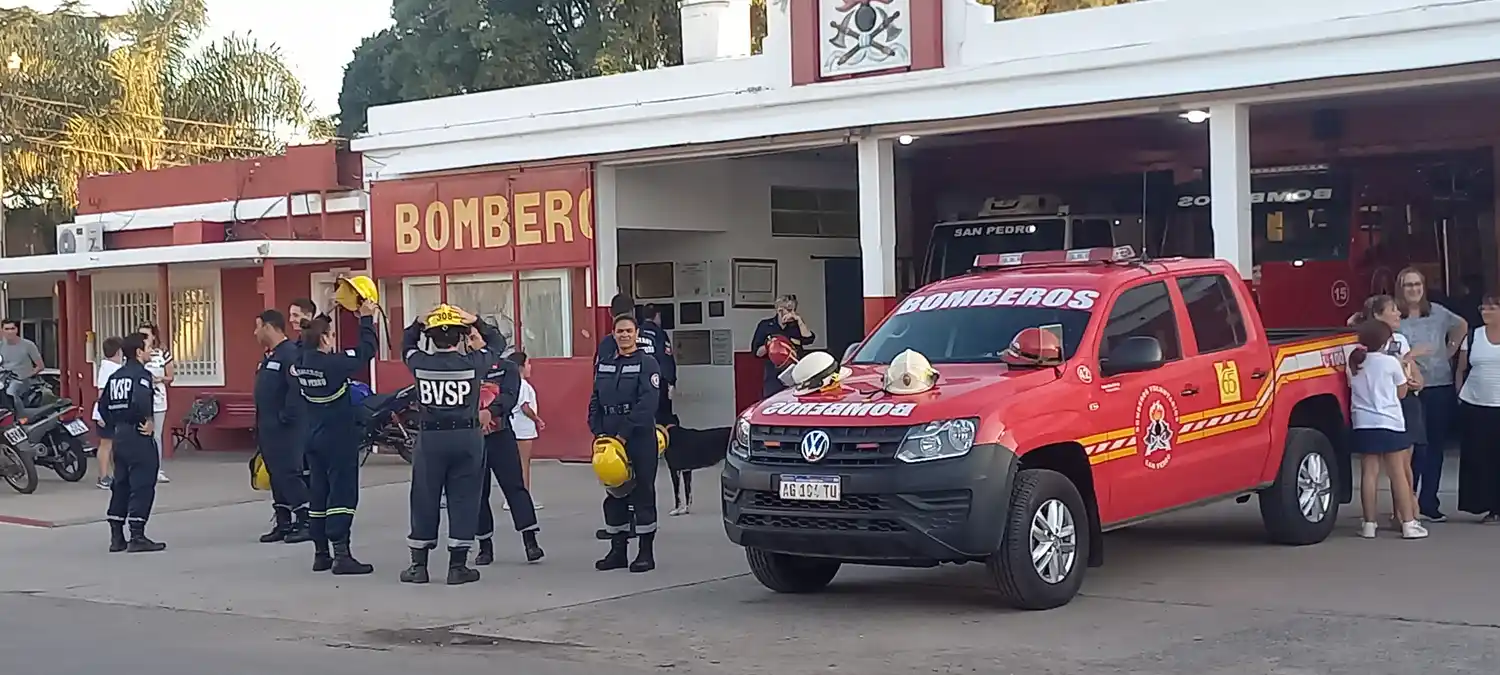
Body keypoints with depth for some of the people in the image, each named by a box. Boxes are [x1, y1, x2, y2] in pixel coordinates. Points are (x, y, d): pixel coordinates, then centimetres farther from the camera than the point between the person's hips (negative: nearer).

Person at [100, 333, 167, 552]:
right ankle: (137, 537, -6)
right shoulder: (141, 374, -12)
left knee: (120, 485, 13)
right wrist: (149, 421, -19)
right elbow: (141, 400, -31)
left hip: (119, 435, 9)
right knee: (142, 485, -4)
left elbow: (104, 407, 15)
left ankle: (116, 537, 16)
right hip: (139, 436, -9)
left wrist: (114, 426, 19)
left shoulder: (115, 376, 13)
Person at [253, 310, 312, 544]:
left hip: (285, 428, -10)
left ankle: (306, 522, -5)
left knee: (289, 473, -10)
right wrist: (259, 427, 18)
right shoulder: (270, 356, 17)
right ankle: (283, 523, 17)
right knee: (276, 475, 12)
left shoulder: (290, 354, -16)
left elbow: (298, 388, -27)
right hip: (268, 428, 10)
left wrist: (286, 417, -22)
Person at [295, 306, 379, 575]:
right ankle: (341, 555, -9)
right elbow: (367, 350, -13)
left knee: (319, 492, 12)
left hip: (313, 437, 8)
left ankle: (321, 554, 17)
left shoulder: (300, 363, 0)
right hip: (339, 439, -8)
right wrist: (366, 318, -1)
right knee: (342, 493, -5)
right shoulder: (333, 363, -20)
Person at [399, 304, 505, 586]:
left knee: (424, 500, 10)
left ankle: (419, 565, 15)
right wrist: (477, 322, 13)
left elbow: (406, 345, 18)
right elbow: (497, 345, 12)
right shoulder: (473, 363, -8)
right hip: (467, 437, -1)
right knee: (463, 500, 6)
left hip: (430, 439, 1)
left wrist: (419, 323, 17)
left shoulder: (420, 364, -5)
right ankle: (458, 566, 7)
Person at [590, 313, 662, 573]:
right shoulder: (604, 364, 14)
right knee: (613, 494, 8)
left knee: (643, 493, -2)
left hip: (640, 438, -6)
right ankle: (618, 550, 16)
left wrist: (625, 433, -18)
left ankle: (646, 552, 4)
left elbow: (648, 403, -14)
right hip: (610, 440, 6)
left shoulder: (647, 364, -5)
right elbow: (595, 401, 15)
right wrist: (598, 432, 0)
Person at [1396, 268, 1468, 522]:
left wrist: (1450, 350, 16)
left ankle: (1428, 503, 18)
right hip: (1412, 390, -5)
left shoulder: (1438, 313, 7)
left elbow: (1462, 326, 25)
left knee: (1436, 447, 9)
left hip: (1442, 388, 5)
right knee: (1415, 448, -8)